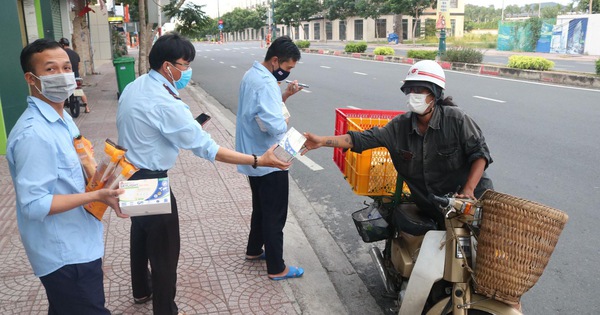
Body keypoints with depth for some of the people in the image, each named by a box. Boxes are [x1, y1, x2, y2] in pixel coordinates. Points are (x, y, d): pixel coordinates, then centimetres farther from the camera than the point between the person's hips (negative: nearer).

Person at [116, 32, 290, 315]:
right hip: (150, 183, -10)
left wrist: (184, 129, 14)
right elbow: (207, 148, -28)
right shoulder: (166, 103, -27)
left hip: (128, 174, 10)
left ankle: (141, 291, 48)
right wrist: (257, 161, -26)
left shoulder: (133, 87, 1)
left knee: (140, 235, 26)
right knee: (164, 250, 4)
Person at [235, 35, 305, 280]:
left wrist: (285, 95, 5)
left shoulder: (251, 75, 7)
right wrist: (286, 121, -13)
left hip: (253, 158, 10)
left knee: (260, 207, 24)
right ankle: (277, 269, 16)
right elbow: (275, 126, -35)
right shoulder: (266, 83, -26)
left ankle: (254, 250, 40)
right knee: (275, 215, 3)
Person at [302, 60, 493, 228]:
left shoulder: (455, 119, -13)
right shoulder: (400, 126, -3)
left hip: (471, 201, -3)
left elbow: (479, 153, -9)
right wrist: (322, 141, -14)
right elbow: (364, 139, -6)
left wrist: (468, 190, -22)